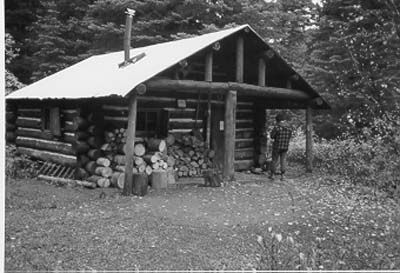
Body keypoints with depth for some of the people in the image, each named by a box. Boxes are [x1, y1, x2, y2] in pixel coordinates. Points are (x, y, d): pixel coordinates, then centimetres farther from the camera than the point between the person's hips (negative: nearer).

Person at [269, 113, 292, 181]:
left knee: (275, 160, 8)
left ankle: (272, 174, 16)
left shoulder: (276, 127, -15)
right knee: (283, 161, 9)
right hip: (285, 147, 3)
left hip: (277, 146, -3)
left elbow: (272, 136, -7)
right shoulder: (288, 128, 0)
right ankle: (282, 175, 6)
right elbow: (289, 137, 9)